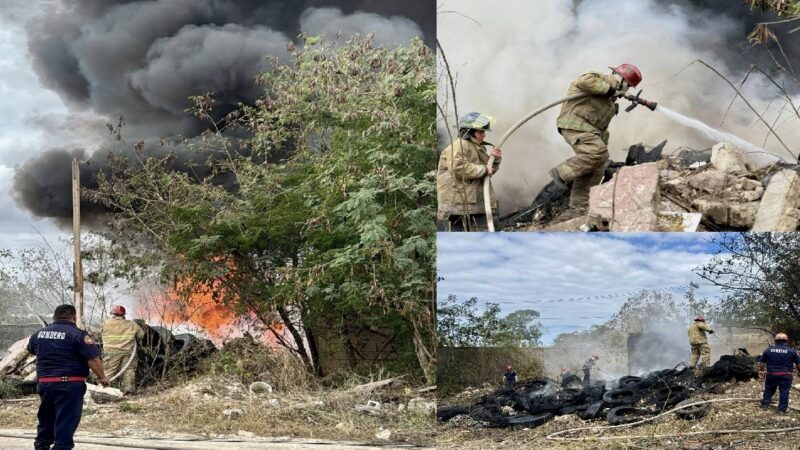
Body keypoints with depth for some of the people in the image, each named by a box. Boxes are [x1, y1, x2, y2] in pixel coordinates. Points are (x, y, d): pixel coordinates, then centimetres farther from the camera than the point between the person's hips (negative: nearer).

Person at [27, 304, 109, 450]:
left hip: (44, 383, 6)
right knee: (66, 422, -2)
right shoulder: (77, 334, -10)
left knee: (45, 421, 21)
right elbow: (93, 359, -15)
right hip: (70, 384, -6)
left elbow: (31, 349, 29)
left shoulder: (38, 334, 9)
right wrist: (102, 377, -1)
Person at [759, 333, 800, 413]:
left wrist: (760, 371, 23)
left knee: (769, 389, 17)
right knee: (784, 391, 4)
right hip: (786, 375, -1)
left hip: (771, 374, 1)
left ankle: (765, 404, 18)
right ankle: (782, 409, 3)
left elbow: (761, 363, 8)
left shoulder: (768, 350, 2)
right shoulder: (792, 351, -2)